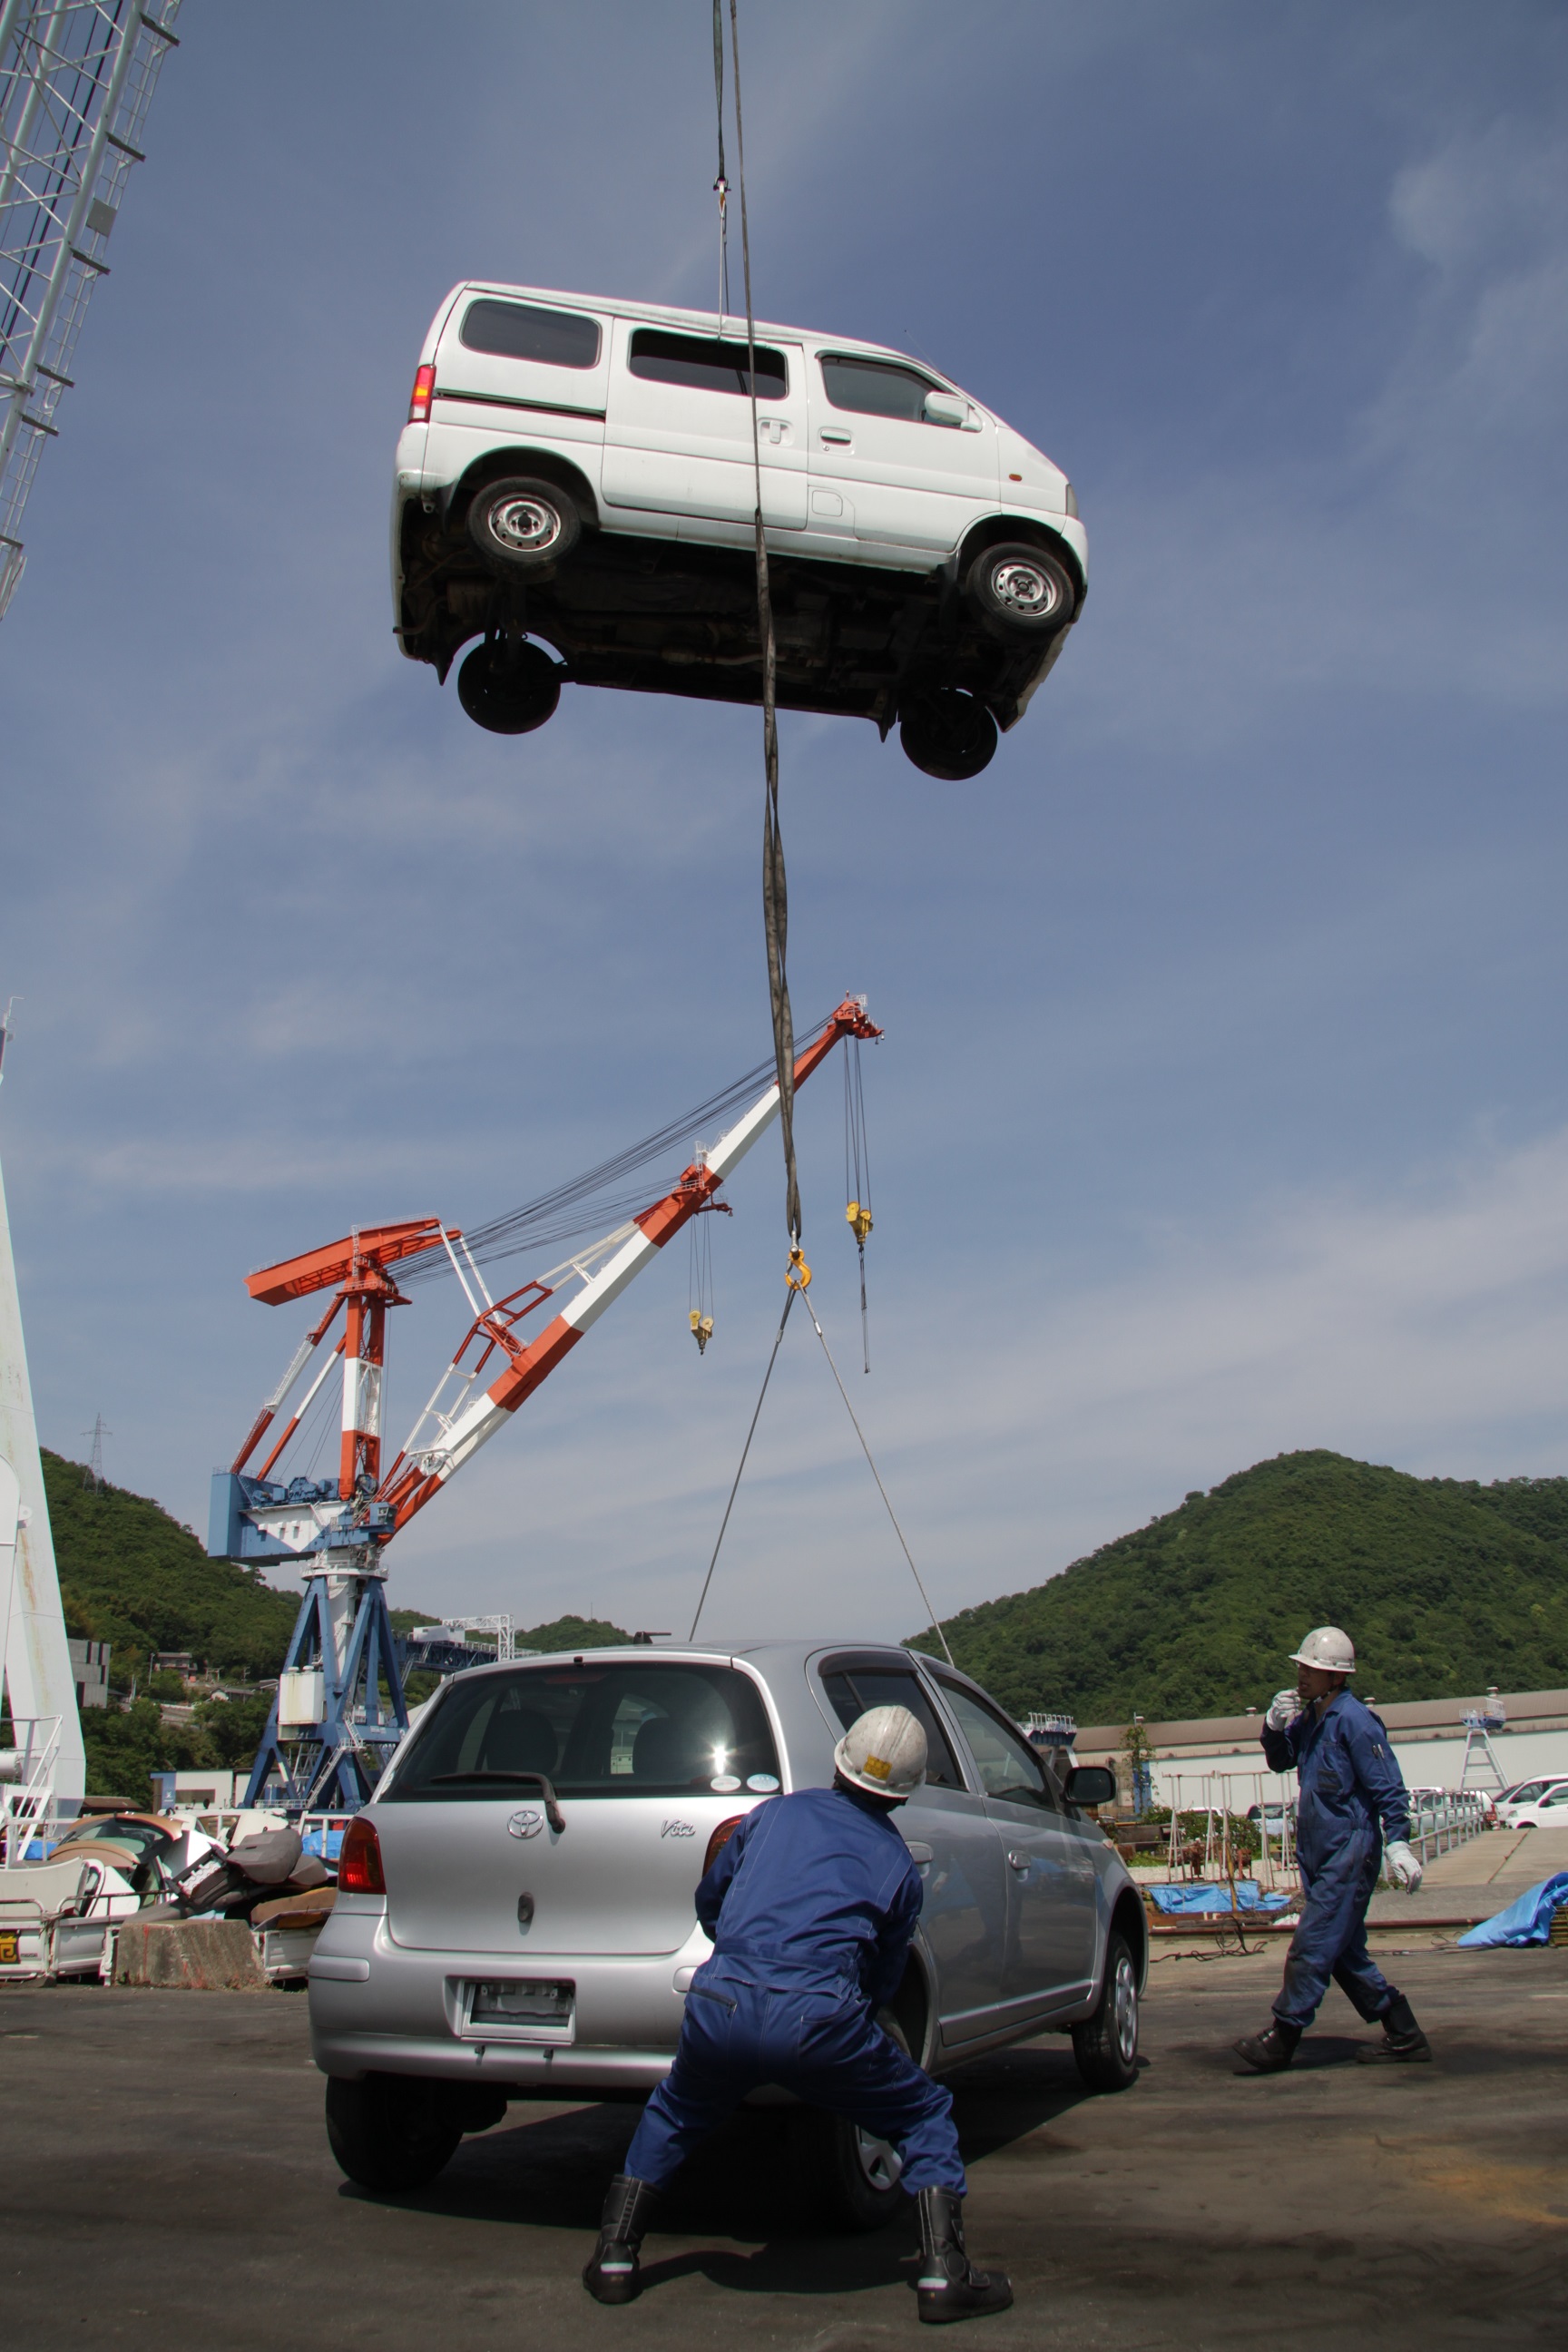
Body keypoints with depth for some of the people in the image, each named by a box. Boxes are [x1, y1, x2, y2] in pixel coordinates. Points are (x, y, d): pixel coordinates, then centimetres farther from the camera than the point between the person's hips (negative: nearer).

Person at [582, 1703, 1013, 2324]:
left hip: (719, 2010, 2)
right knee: (927, 2118, 21)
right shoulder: (898, 1864, 15)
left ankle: (613, 2260, 29)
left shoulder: (775, 1811, 18)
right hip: (820, 2022, -2)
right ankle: (943, 2274, 11)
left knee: (670, 2118, 32)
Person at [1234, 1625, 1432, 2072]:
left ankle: (1281, 2039, -4)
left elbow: (1388, 1788, -15)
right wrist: (1274, 1727, 2)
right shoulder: (1310, 1717, 11)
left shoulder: (1354, 1721, -14)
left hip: (1351, 1850, -9)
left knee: (1312, 1946, -9)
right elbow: (1280, 1762, 21)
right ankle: (1404, 2035, 22)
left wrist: (1398, 1843, -23)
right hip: (1321, 1854, 9)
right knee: (1345, 1952, 13)